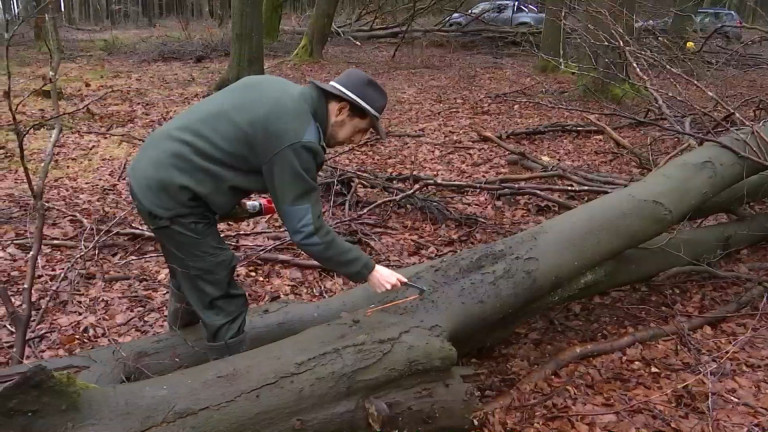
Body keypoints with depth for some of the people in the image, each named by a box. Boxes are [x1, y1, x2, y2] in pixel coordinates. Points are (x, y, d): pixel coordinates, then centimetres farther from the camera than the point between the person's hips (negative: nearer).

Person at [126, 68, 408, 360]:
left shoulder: (276, 88, 7)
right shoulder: (297, 140, -22)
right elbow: (307, 231, -20)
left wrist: (229, 196, 15)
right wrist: (368, 271, -13)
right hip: (170, 191, -10)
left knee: (191, 275, 31)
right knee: (222, 301, -1)